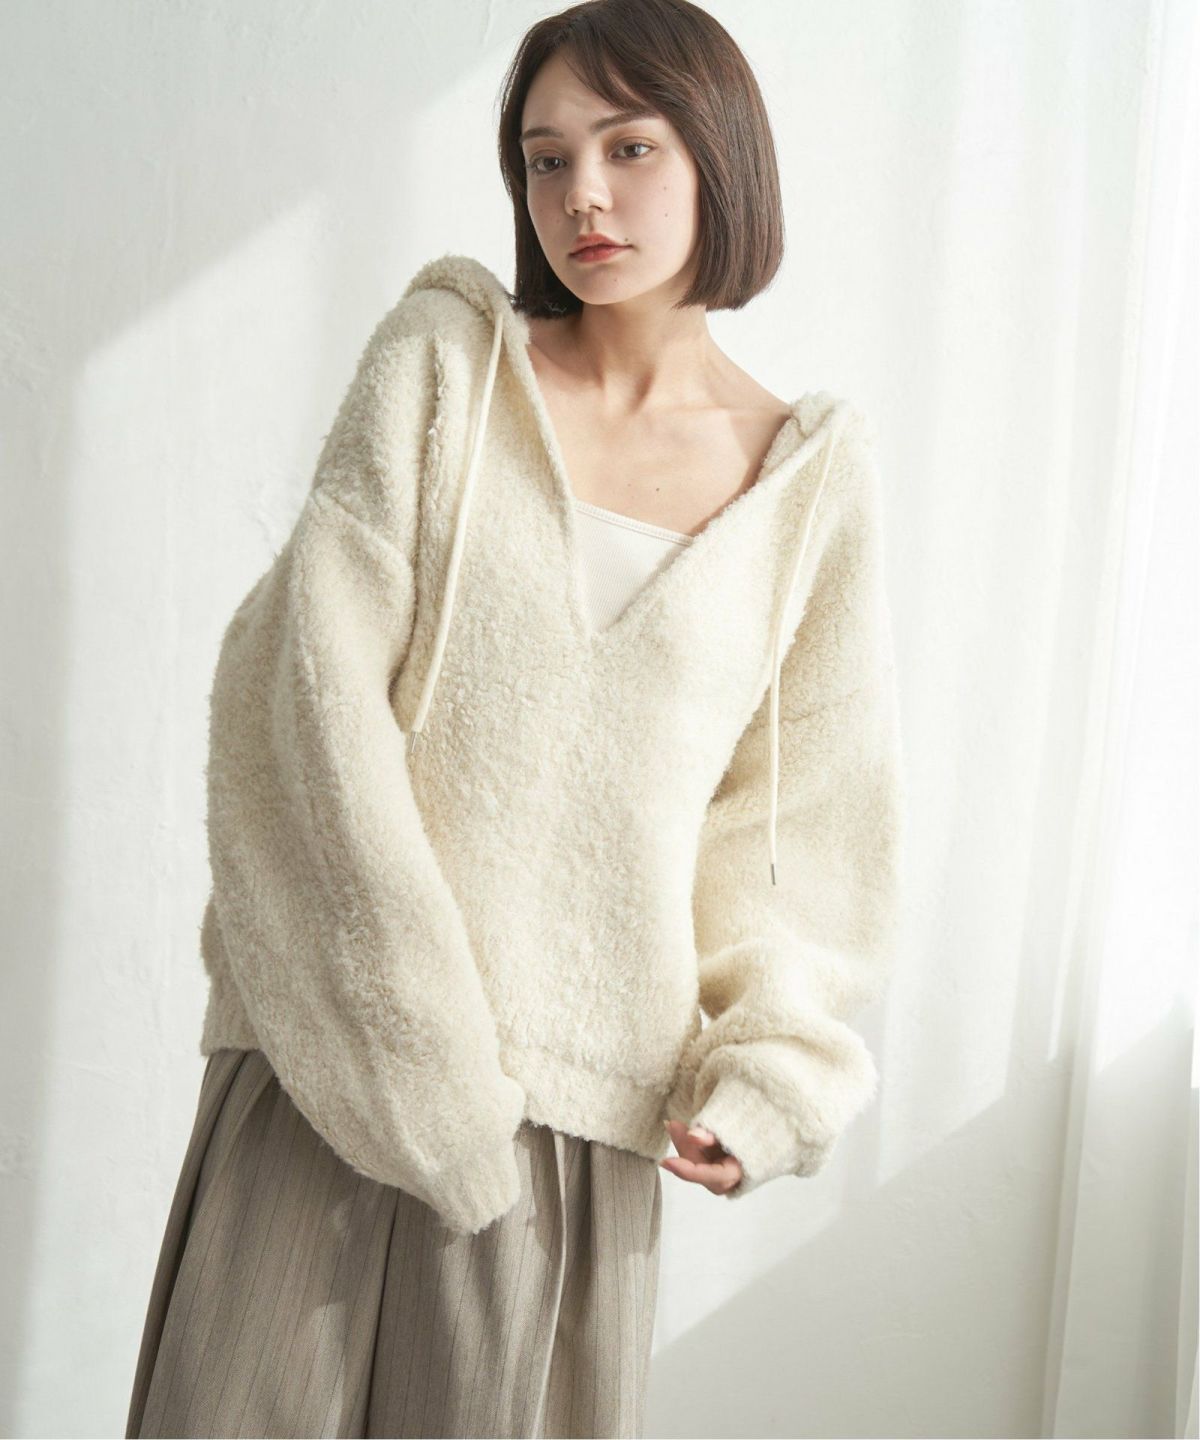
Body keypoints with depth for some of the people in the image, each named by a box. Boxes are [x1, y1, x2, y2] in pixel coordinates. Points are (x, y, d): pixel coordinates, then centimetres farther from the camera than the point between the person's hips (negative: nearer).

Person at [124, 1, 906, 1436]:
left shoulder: (813, 471, 4)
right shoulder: (445, 354, 0)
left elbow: (814, 810, 9)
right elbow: (313, 670, -8)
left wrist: (772, 1065, -2)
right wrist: (414, 1032, -13)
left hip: (585, 1091, 1)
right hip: (343, 1044, 0)